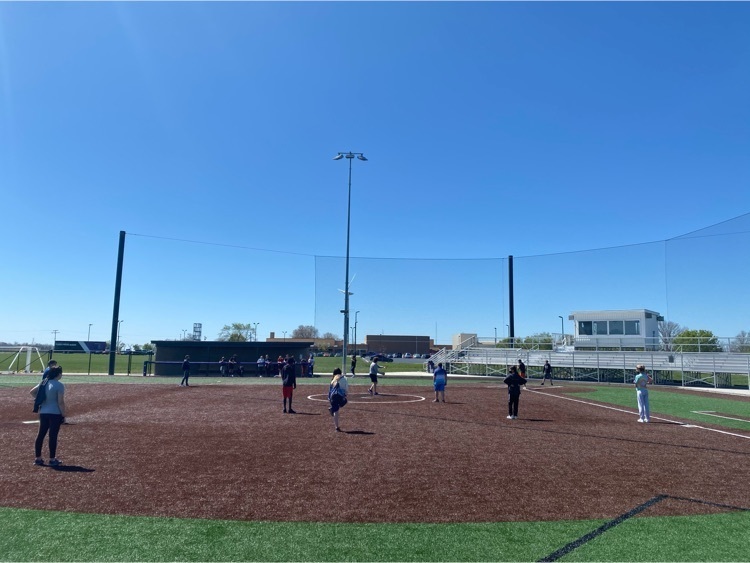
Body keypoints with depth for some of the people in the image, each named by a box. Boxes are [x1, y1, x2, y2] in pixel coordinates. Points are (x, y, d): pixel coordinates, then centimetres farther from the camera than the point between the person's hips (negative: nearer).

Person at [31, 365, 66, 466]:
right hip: (55, 413, -7)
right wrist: (63, 415, -9)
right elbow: (61, 402, -16)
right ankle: (52, 459, 5)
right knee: (53, 436, -1)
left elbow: (32, 392, 14)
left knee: (40, 434, 12)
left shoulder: (44, 383, 7)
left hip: (43, 413, 7)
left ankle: (38, 458, 20)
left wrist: (40, 400, 15)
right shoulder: (59, 385, -14)